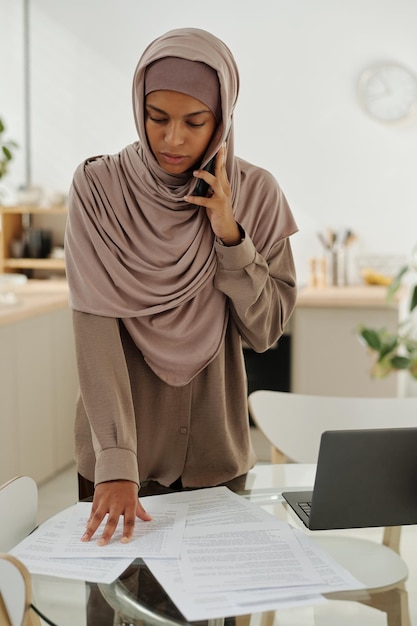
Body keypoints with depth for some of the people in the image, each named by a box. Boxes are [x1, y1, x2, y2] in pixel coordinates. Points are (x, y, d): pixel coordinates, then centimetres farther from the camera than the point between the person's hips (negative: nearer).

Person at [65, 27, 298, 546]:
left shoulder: (256, 193, -6)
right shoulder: (98, 187, -12)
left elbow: (265, 332, -6)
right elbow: (94, 329, -20)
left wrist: (230, 235, -20)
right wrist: (116, 463, -28)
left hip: (215, 450, 2)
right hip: (116, 449, -1)